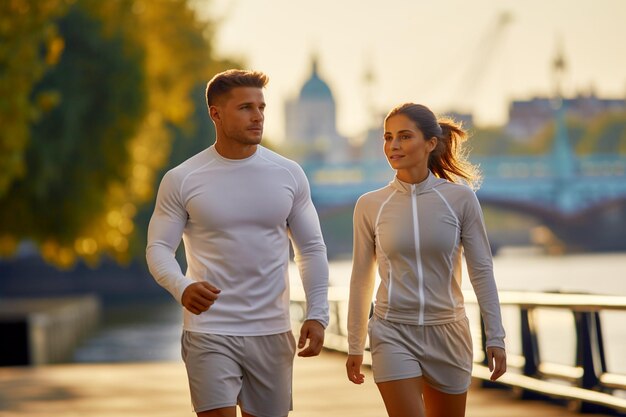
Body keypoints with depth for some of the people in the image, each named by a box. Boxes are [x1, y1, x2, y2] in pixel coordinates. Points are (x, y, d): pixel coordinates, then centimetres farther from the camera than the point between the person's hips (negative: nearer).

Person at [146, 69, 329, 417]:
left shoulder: (289, 175, 4)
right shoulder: (181, 180, -3)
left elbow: (312, 248, 8)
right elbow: (159, 247, -2)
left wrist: (318, 314, -2)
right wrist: (182, 287, -23)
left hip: (272, 333, 3)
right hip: (210, 332, -3)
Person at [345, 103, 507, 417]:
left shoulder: (460, 198, -4)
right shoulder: (370, 205, -2)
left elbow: (481, 271, -1)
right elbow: (362, 279, 6)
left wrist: (495, 337, -5)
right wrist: (354, 347, 10)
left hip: (448, 333, 1)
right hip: (394, 334, -1)